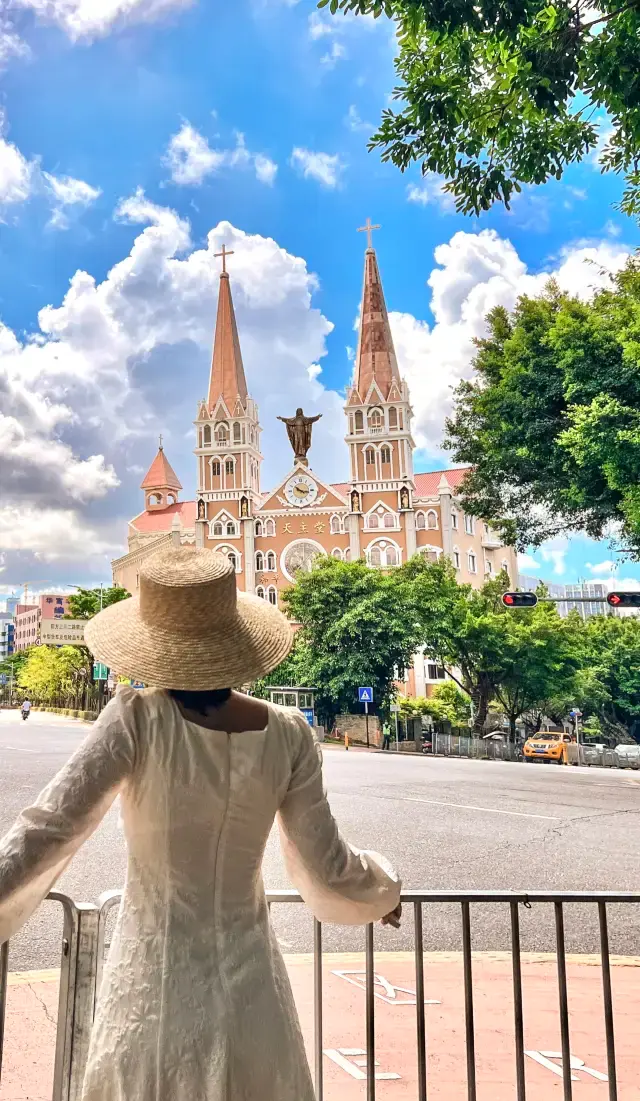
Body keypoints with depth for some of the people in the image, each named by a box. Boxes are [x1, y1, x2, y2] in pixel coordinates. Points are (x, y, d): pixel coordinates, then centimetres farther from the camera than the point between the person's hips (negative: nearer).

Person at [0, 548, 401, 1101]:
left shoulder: (136, 719, -20)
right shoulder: (287, 734, -14)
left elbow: (47, 830, -23)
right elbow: (328, 868, -7)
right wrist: (385, 886, 12)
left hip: (153, 989, -1)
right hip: (248, 989, 2)